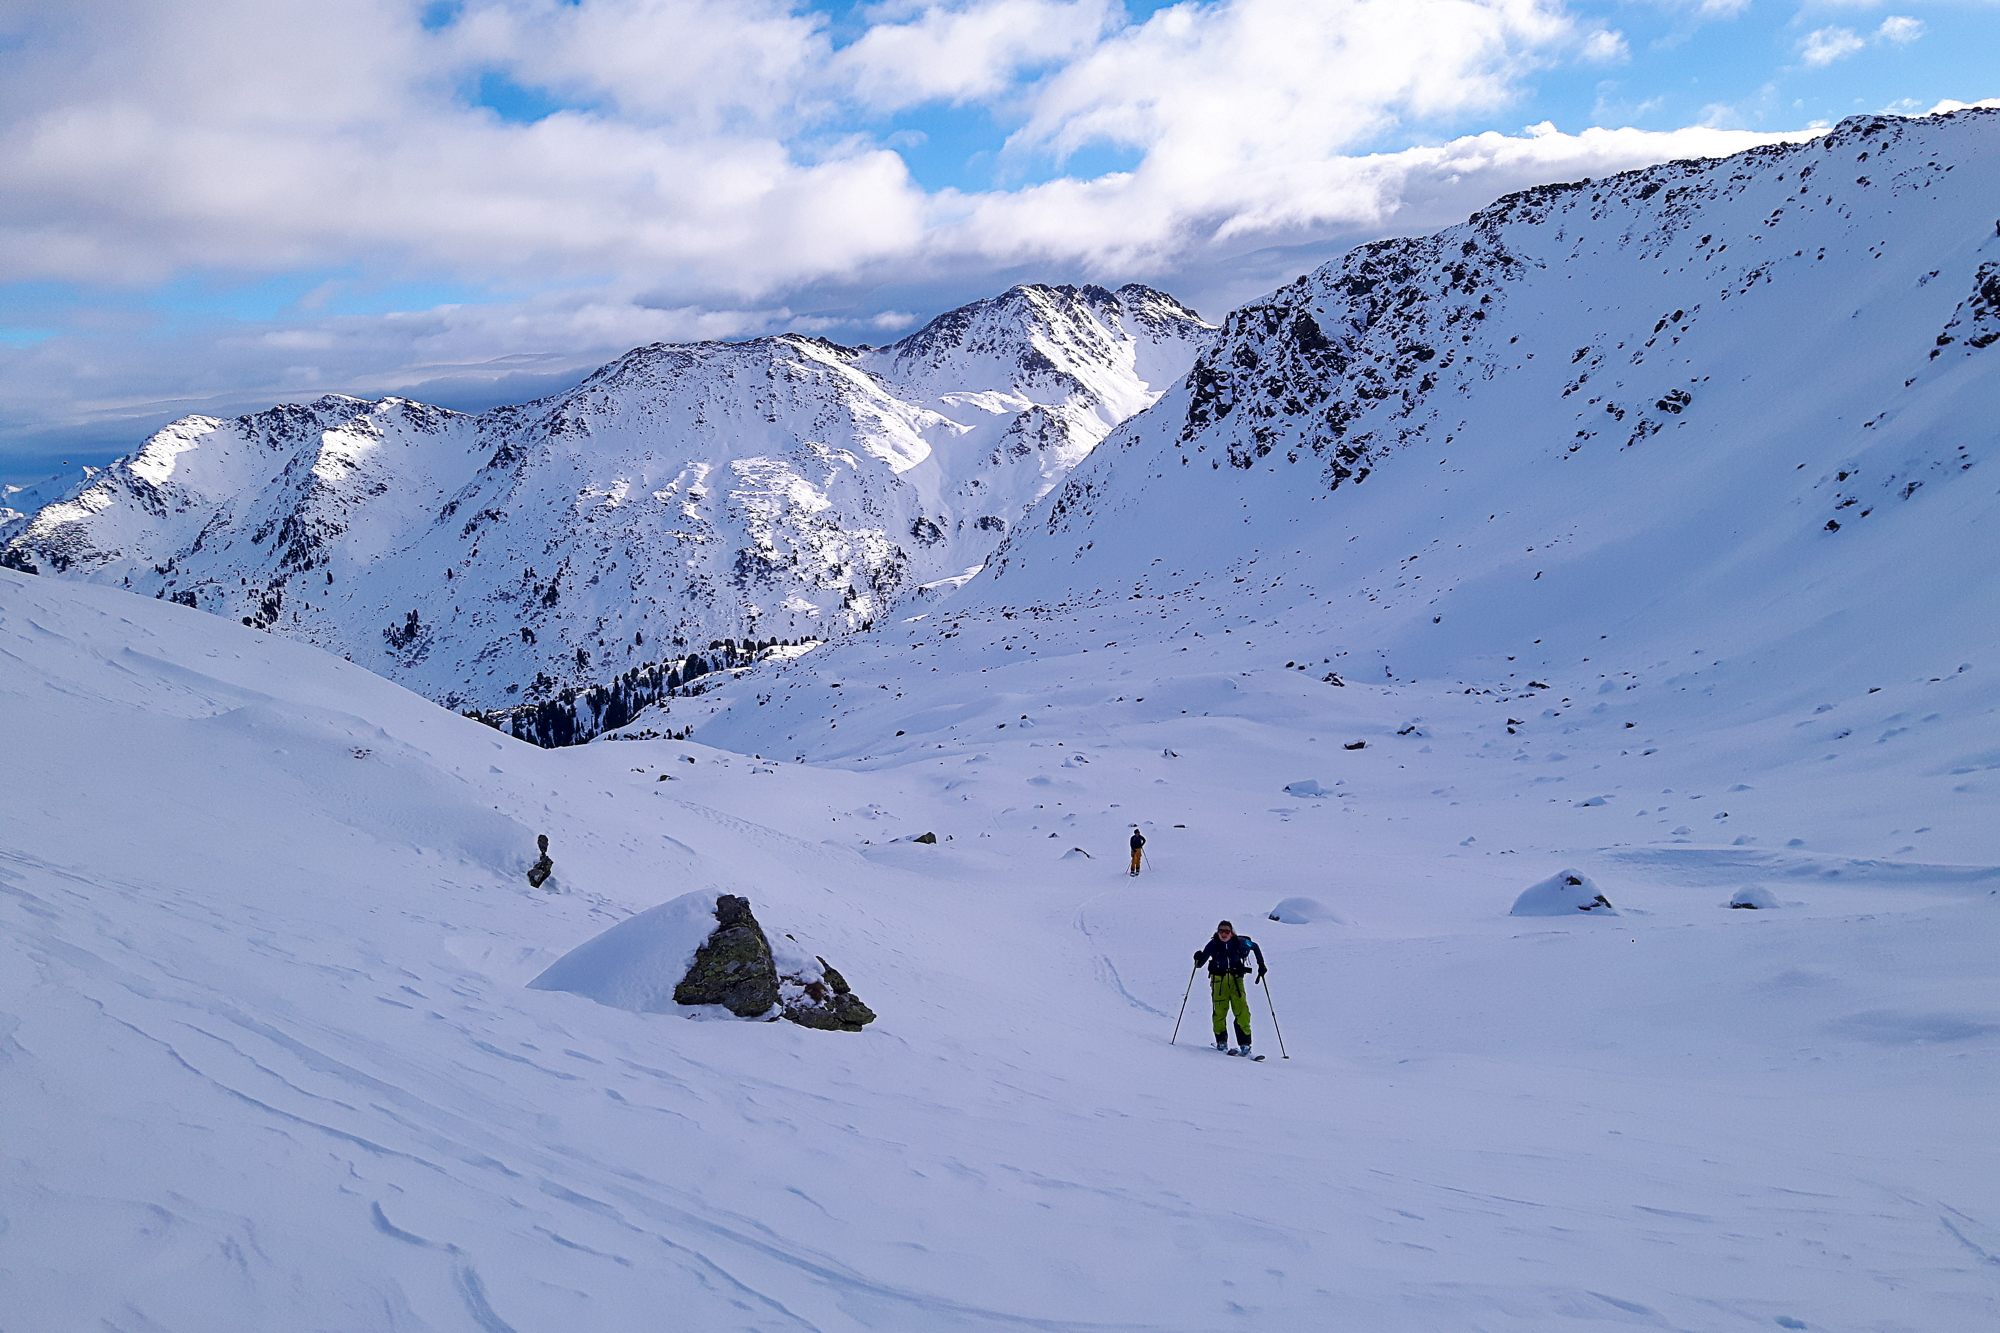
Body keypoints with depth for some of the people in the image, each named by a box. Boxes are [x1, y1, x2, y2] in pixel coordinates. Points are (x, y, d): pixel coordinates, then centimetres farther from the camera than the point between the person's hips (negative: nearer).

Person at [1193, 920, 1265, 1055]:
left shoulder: (1240, 942, -2)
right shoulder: (1213, 944, -4)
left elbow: (1255, 947, 16)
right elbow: (1201, 961, -4)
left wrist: (1261, 965, 12)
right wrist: (1199, 957, -26)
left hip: (1236, 980, 0)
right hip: (1219, 980, 0)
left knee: (1242, 1011, -11)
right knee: (1220, 1011, -5)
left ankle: (1245, 1044, -8)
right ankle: (1221, 1041, 15)